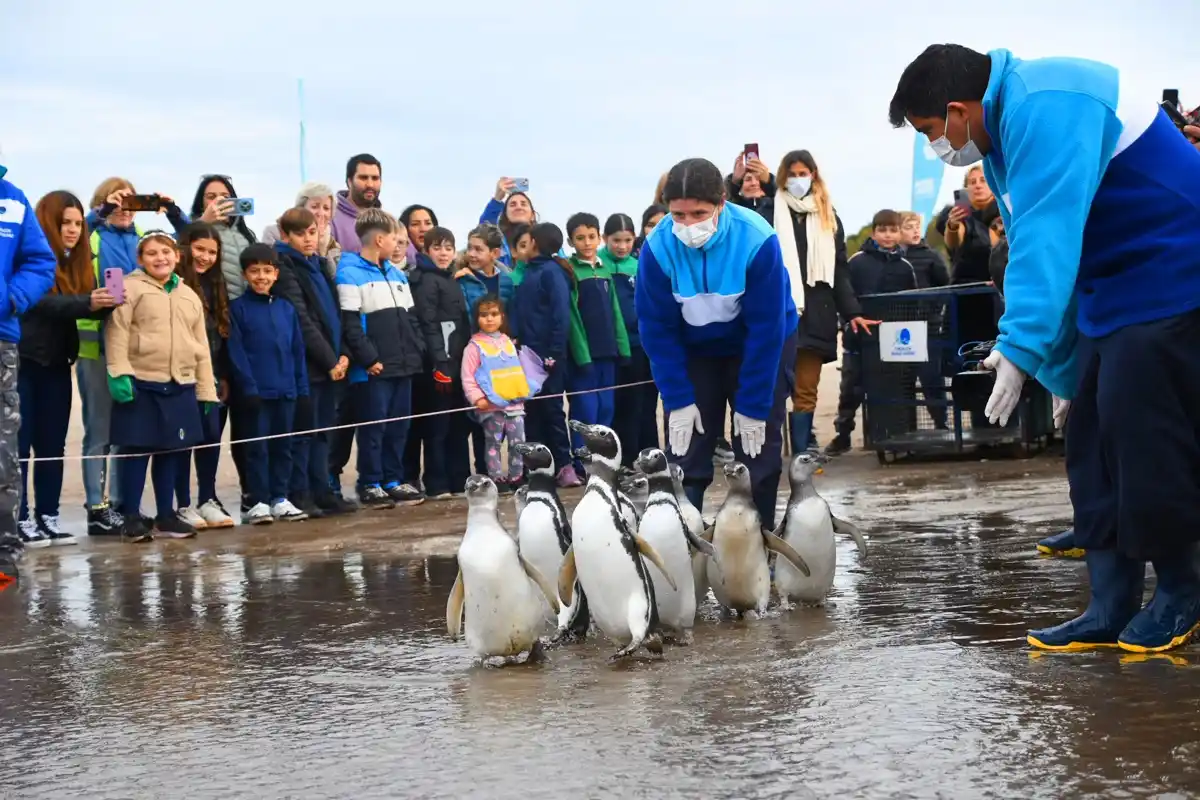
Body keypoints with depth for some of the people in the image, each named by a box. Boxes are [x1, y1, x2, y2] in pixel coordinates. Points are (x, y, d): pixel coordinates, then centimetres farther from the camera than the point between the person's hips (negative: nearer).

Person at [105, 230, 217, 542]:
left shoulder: (190, 296, 16)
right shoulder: (131, 288, -2)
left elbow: (201, 347, 17)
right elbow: (116, 333, -9)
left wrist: (207, 391, 13)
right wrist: (119, 374, -18)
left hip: (181, 386, 5)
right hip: (140, 383, -5)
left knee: (171, 450, 9)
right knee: (136, 450, -1)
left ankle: (165, 515, 18)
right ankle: (131, 517, 6)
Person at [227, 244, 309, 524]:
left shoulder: (287, 309, 9)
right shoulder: (238, 308, -3)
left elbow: (298, 351, 10)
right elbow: (236, 352, -8)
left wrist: (302, 388, 6)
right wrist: (248, 387, -14)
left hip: (286, 391, 4)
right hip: (257, 391, -4)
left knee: (283, 446, 9)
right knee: (257, 447, 1)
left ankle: (280, 499, 17)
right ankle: (258, 502, 5)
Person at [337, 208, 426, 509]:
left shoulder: (397, 275, 17)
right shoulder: (350, 274, -9)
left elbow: (411, 318, 21)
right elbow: (350, 324, -14)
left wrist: (418, 350, 9)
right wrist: (369, 359, -17)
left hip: (403, 365, 8)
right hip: (373, 370, -8)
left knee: (399, 425, 10)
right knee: (374, 426, -2)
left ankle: (393, 480, 19)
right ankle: (370, 485, 5)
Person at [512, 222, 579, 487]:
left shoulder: (551, 271, -9)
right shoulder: (529, 273, 14)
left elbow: (561, 314, -16)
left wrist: (555, 352, -20)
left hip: (548, 355, -8)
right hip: (529, 354, 8)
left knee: (552, 409, -3)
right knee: (533, 411, 8)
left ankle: (564, 465, 2)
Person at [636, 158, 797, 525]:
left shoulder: (757, 240, -31)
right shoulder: (658, 247, -25)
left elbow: (766, 327, -24)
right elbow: (656, 328, -14)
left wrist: (753, 406, -22)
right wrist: (677, 400, -16)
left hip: (763, 345, -1)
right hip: (695, 351, 2)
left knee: (759, 450, -1)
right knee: (686, 451, -4)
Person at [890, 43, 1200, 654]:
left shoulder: (1043, 109, -21)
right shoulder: (1005, 138, 12)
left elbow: (1048, 235, -32)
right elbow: (1035, 243, 16)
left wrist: (1022, 347, -37)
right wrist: (1062, 370, 16)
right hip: (1111, 288, 10)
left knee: (1145, 437, -10)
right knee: (1093, 445, 5)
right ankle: (1110, 609, 8)